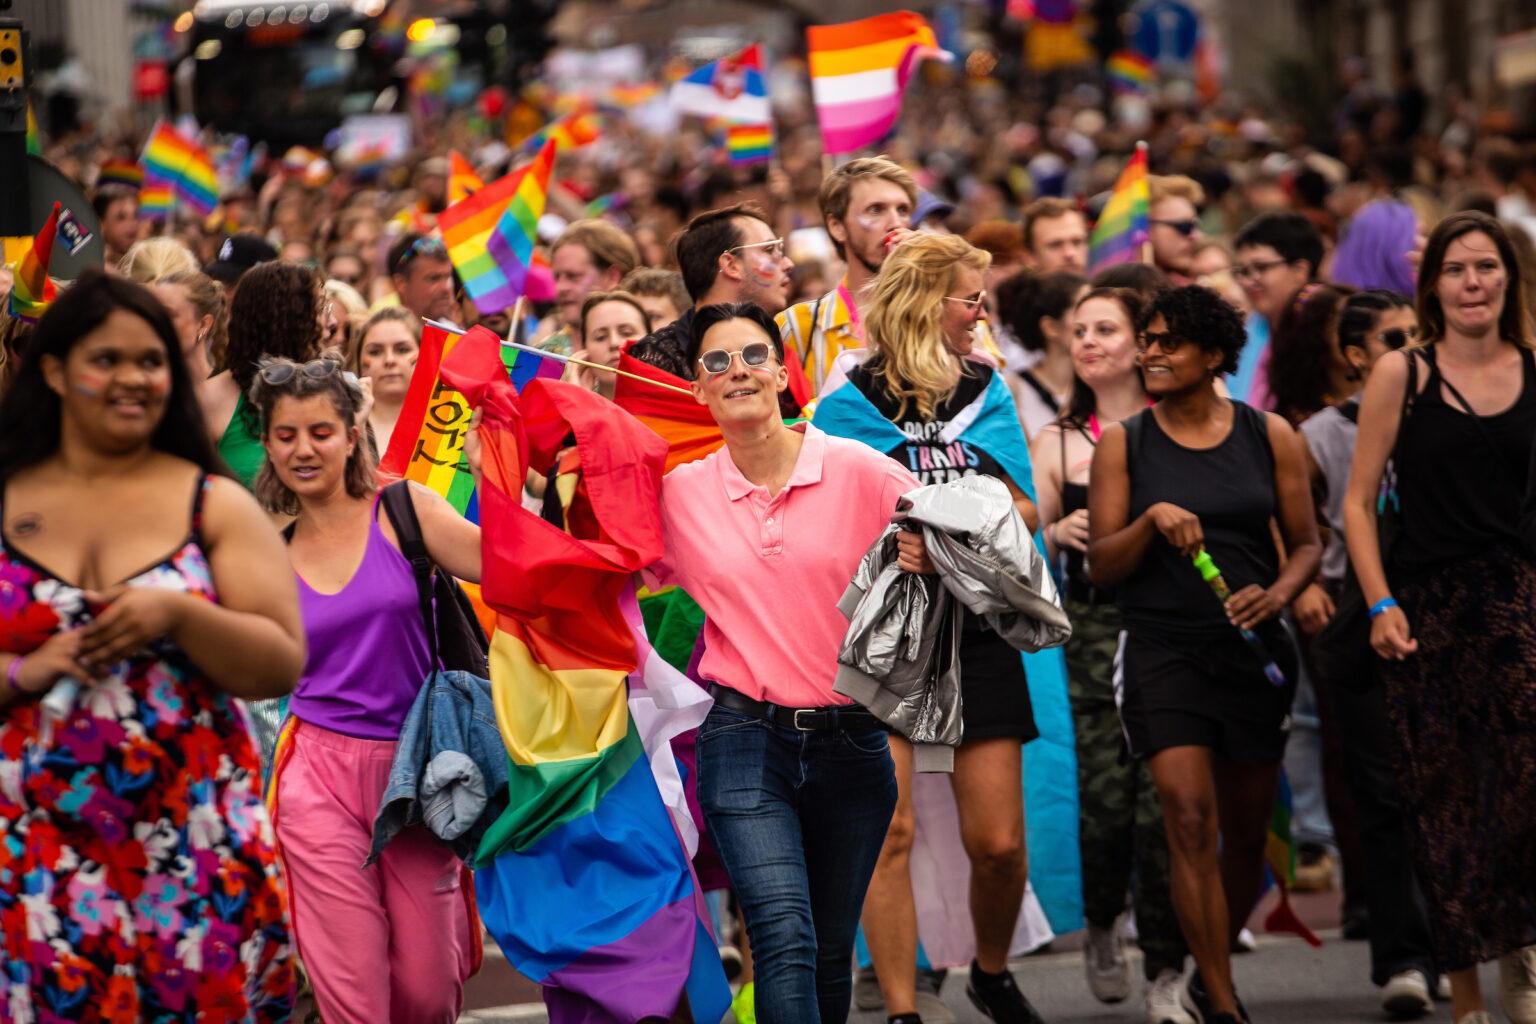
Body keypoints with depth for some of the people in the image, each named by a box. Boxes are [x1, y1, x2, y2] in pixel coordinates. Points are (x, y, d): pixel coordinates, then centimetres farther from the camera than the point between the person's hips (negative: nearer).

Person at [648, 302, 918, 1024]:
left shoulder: (857, 470, -2)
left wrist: (931, 555, -21)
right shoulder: (679, 491, 3)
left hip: (847, 741, 1)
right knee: (786, 940, -19)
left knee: (831, 955, 10)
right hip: (745, 740, -1)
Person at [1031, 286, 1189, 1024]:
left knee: (1164, 801, -9)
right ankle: (1103, 924, 26)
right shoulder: (1057, 442, 13)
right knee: (1103, 796, -5)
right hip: (1093, 628, 2)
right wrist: (1057, 533, -7)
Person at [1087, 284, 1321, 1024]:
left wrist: (1276, 595, -11)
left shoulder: (1268, 436, 4)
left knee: (1245, 832, 10)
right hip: (1163, 651, -2)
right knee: (1191, 819, -16)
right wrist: (1151, 520, -18)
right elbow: (1102, 567, 0)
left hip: (1253, 652, 2)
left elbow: (1306, 542, 9)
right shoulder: (1122, 445, 2)